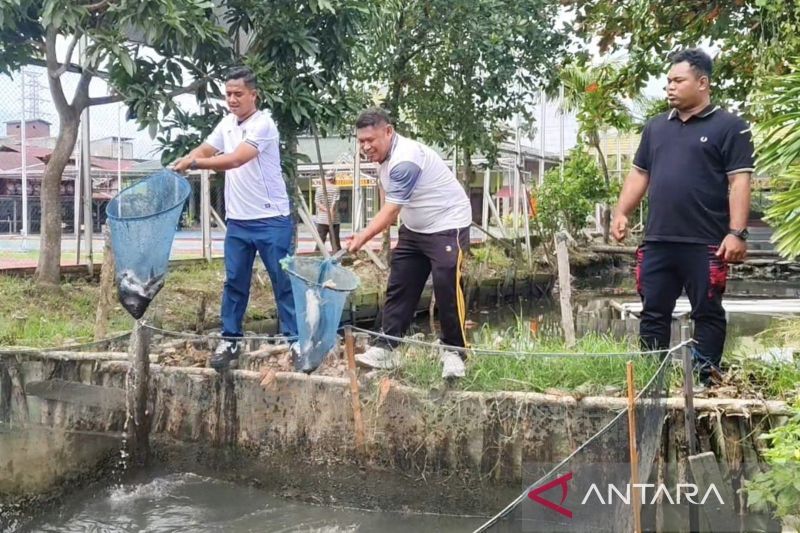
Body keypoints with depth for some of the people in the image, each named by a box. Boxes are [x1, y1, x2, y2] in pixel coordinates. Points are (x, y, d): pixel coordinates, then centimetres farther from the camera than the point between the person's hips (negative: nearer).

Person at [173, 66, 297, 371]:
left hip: (271, 220, -7)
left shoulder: (263, 124, -15)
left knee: (284, 282, 1)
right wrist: (179, 165, -7)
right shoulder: (227, 123, 10)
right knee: (234, 282, 11)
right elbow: (205, 150, 13)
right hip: (237, 220, 7)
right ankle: (230, 340, 20)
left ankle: (294, 340, 8)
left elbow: (236, 159, -26)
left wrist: (193, 163, -27)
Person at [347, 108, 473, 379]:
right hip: (414, 229, 10)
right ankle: (386, 348, 7)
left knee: (447, 288, -15)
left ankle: (454, 352, -3)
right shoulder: (386, 156, 2)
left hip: (447, 226, -9)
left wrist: (362, 238, -34)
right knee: (399, 287, 4)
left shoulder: (406, 160, -28)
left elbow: (390, 211, -30)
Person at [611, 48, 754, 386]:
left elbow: (739, 181, -7)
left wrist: (737, 233, -15)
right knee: (653, 314, 8)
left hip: (705, 243, -5)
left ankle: (707, 380, 11)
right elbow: (639, 174, 20)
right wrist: (621, 213, 8)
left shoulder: (729, 127, -2)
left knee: (707, 314, 3)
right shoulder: (656, 127, 16)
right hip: (657, 241, 5)